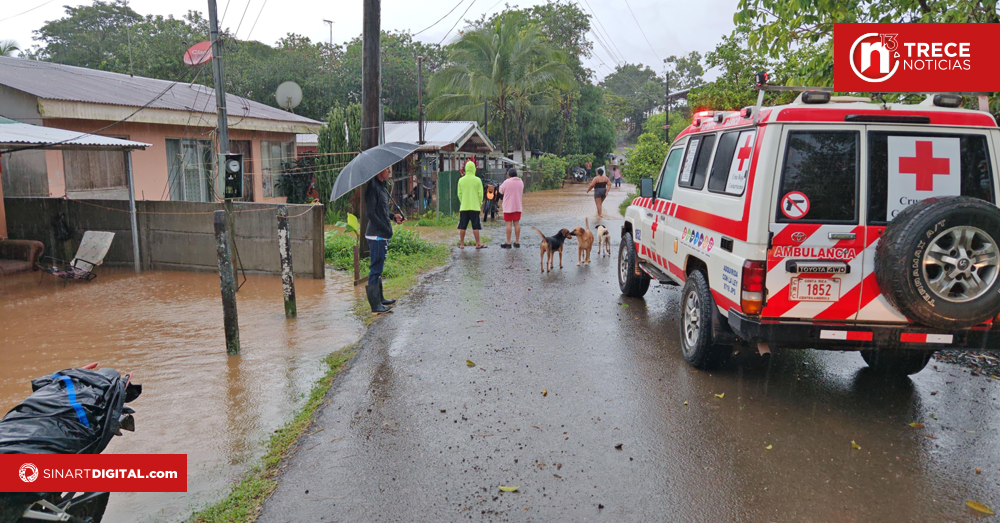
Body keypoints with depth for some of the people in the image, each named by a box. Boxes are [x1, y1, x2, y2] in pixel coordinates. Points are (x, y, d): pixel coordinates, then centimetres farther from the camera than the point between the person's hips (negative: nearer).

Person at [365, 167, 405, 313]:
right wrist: (386, 229, -17)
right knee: (376, 268, -5)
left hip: (382, 235, 10)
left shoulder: (382, 187, 15)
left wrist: (393, 216, 7)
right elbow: (370, 213, -19)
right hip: (377, 235, -10)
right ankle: (375, 305, 0)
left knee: (378, 268, 17)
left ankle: (379, 298, 28)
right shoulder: (373, 187, -15)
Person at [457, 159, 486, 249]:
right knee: (475, 227, 2)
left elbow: (459, 194, 5)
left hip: (464, 207, 2)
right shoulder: (477, 180, -5)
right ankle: (478, 244, 5)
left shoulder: (461, 180, 1)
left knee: (462, 227, 7)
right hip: (475, 207, -2)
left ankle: (462, 244, 10)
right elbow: (480, 194, -2)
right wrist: (480, 204, 12)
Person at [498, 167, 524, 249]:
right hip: (518, 207, 5)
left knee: (509, 224, -2)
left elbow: (501, 191, 0)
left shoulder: (506, 182, -13)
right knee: (517, 224, 8)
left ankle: (508, 243, -1)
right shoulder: (521, 182, 4)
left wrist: (501, 186, 19)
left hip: (508, 207, -5)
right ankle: (517, 242, 10)